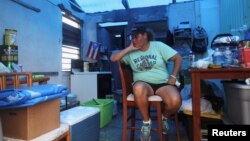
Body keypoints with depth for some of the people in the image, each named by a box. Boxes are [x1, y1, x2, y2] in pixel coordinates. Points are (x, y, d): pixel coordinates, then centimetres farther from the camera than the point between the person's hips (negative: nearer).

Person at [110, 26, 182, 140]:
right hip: (143, 84, 0)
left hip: (163, 83, 1)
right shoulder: (130, 52, 9)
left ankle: (164, 117, 11)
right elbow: (113, 58, -2)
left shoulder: (158, 45, 6)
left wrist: (173, 76, -4)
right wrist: (130, 48, -4)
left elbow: (178, 58, 6)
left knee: (175, 101, -29)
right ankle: (146, 121, -10)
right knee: (138, 88, -38)